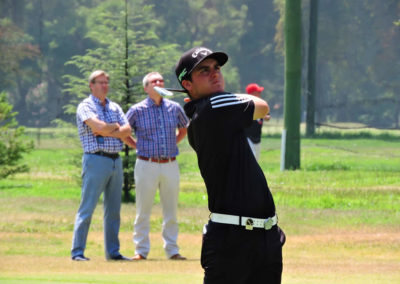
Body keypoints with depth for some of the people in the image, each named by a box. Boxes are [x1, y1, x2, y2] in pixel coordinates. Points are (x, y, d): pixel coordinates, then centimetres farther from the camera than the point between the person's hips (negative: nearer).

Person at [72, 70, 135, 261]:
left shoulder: (114, 108, 17)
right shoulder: (85, 107, -3)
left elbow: (127, 131, 2)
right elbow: (99, 127, -20)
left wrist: (106, 132, -11)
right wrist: (115, 126, -2)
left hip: (116, 160, 7)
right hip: (96, 159, -7)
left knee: (113, 209, 9)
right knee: (87, 208, -8)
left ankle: (113, 251, 15)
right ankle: (77, 252, -7)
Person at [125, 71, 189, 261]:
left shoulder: (175, 108, 8)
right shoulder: (137, 110, -1)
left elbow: (184, 129, 25)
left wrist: (174, 144, 12)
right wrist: (137, 146, 2)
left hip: (170, 165, 3)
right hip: (147, 165, -3)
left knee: (171, 210, 6)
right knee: (143, 211, 0)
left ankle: (172, 250, 13)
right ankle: (141, 250, 5)